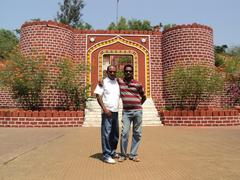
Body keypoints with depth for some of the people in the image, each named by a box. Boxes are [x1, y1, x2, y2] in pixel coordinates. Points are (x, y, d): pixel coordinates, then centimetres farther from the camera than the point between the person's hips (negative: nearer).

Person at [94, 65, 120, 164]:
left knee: (115, 133, 14)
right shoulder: (103, 82, -3)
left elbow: (120, 95, 20)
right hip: (107, 112, -6)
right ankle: (106, 155, 5)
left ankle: (112, 152, 29)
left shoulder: (118, 82, 13)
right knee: (106, 134, -4)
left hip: (116, 111, 7)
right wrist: (104, 108, -18)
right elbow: (98, 96, -10)